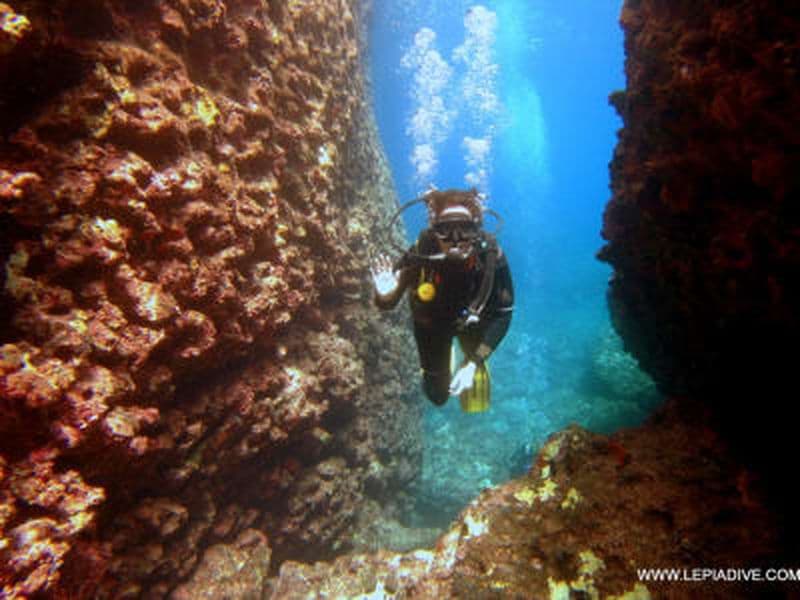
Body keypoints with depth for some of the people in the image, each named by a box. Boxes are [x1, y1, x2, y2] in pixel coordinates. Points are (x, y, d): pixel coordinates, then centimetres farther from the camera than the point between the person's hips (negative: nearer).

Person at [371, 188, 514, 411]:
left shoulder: (490, 255, -35)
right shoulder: (420, 253, -36)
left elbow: (503, 314, -27)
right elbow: (387, 304, -25)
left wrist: (475, 362, -35)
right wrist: (385, 294, -50)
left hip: (472, 322, 0)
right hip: (432, 323, 0)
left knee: (474, 401, 9)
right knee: (438, 395, 12)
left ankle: (471, 367, 41)